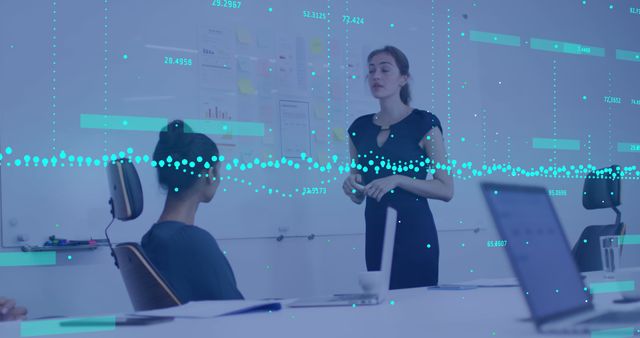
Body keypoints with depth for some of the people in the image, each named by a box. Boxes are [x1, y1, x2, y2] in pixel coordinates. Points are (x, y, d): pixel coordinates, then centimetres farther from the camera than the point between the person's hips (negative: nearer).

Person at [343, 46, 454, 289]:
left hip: (415, 231, -4)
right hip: (376, 232, 4)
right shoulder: (360, 128, 10)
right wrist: (351, 186, -4)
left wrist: (398, 179, -17)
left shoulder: (424, 123, -3)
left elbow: (446, 190, -8)